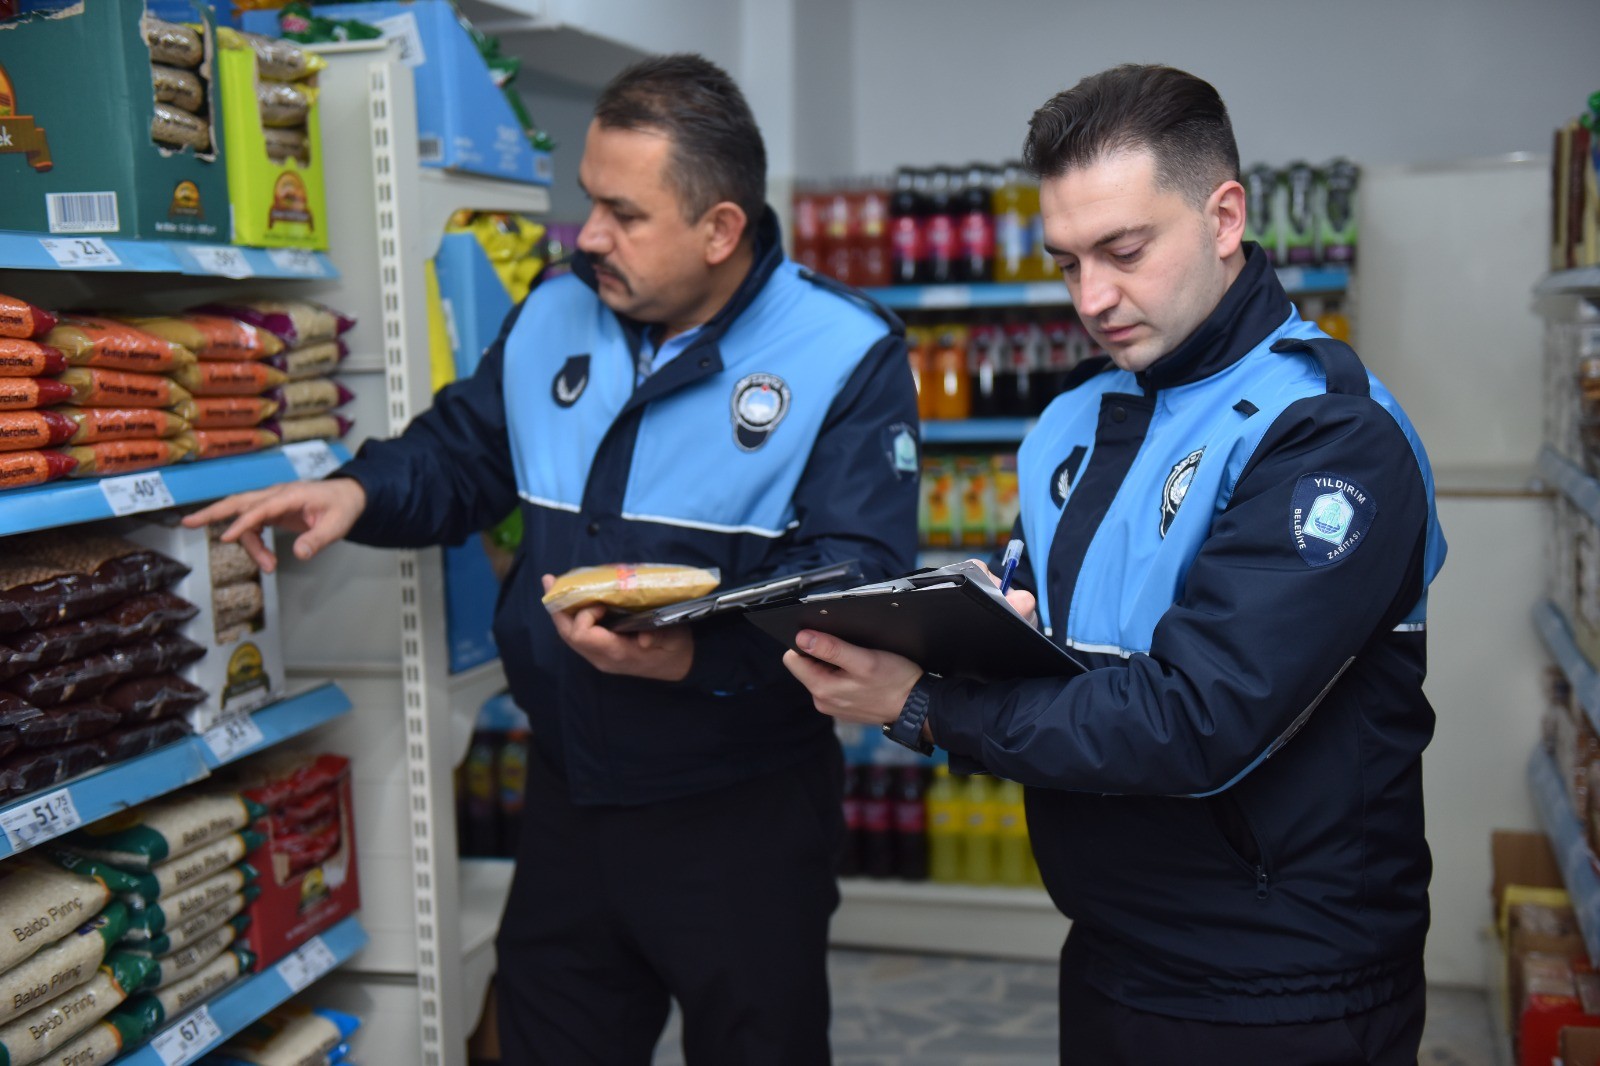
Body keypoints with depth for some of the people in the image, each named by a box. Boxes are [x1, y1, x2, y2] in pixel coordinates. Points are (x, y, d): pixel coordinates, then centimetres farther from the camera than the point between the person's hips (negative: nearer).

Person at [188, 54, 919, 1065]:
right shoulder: (552, 319, 4)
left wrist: (695, 656, -33)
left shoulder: (846, 355, -14)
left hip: (744, 816, -5)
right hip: (568, 793, 5)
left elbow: (862, 585, -20)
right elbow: (459, 453, 16)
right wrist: (360, 491, -5)